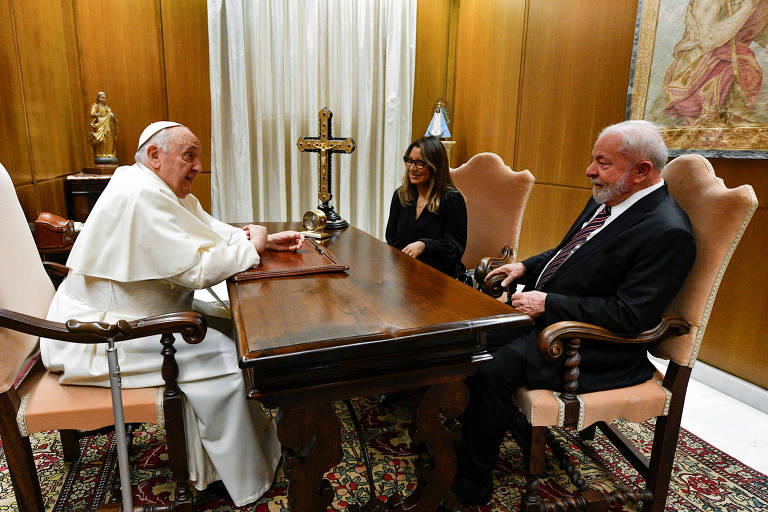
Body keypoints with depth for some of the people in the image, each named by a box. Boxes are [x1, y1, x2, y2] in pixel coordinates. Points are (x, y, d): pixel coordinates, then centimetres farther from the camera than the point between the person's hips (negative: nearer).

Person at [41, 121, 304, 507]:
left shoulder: (168, 191, 9)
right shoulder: (141, 195, -24)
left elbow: (213, 231, 13)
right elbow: (196, 269, -28)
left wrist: (266, 239, -2)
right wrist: (251, 246, -13)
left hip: (124, 317, 10)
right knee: (224, 358, -17)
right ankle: (246, 483, 0)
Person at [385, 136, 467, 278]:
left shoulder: (452, 199, -6)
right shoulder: (400, 195, 11)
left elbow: (456, 247, -8)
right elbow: (392, 239, 12)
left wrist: (424, 245, -21)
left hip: (440, 273, -5)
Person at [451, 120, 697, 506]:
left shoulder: (668, 232, -20)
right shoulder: (606, 201, 7)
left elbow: (631, 315, -24)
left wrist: (549, 303, -22)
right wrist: (526, 266, 6)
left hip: (593, 349, -9)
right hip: (547, 315, 10)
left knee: (490, 371, -24)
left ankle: (471, 485, -3)